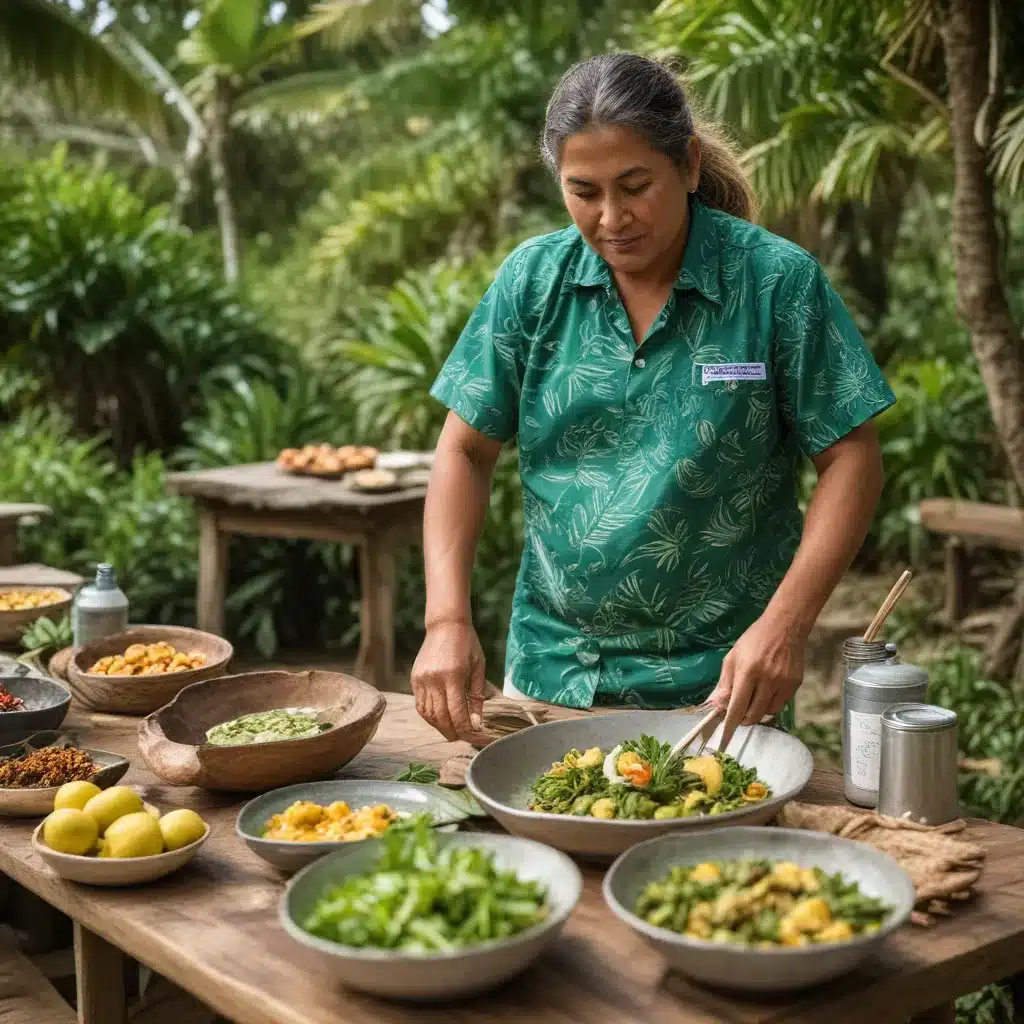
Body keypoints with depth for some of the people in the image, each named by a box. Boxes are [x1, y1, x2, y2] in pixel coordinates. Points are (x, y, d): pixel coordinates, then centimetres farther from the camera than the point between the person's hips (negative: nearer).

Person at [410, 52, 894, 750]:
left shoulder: (778, 281, -11)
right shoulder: (532, 281, -4)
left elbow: (851, 460, -9)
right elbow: (466, 453, -1)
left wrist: (786, 623, -22)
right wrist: (448, 620, -14)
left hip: (718, 684, -3)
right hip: (548, 678, 3)